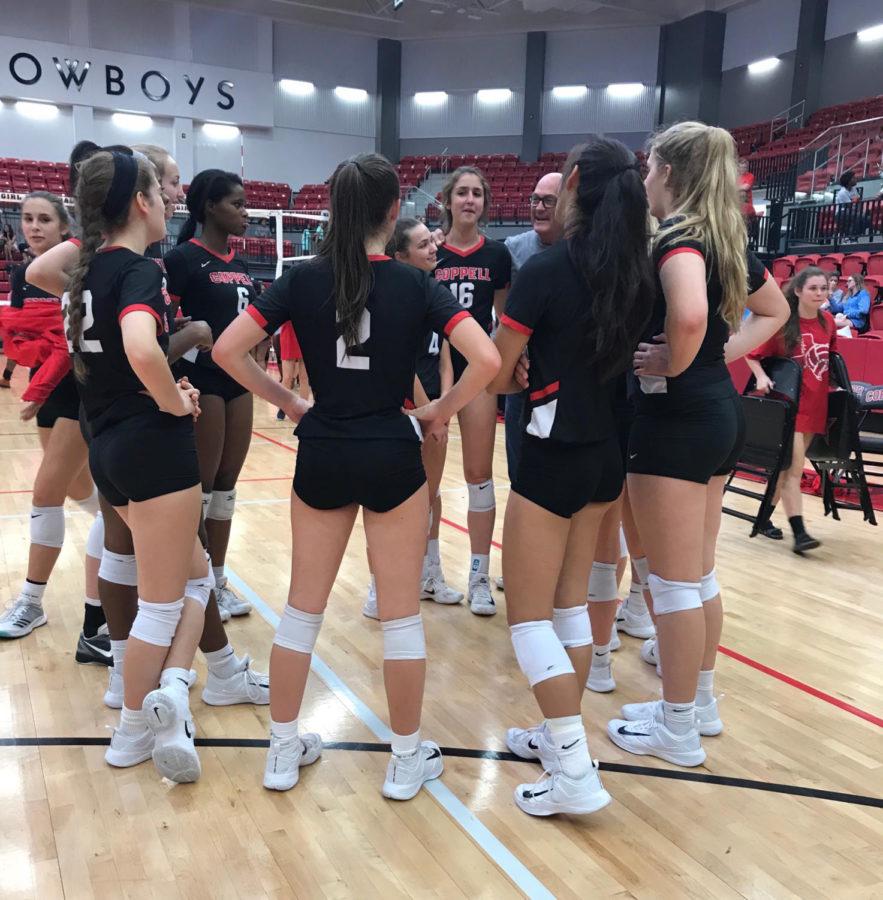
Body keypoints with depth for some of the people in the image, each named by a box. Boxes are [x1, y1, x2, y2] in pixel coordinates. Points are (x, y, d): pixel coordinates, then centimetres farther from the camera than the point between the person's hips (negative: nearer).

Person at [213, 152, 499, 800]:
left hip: (322, 456, 2)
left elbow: (227, 350, -6)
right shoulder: (415, 284, -7)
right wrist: (441, 412, -3)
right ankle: (408, 758, 23)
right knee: (401, 614, 10)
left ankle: (284, 751, 27)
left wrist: (288, 402, 3)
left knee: (303, 608, 15)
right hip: (392, 457, -2)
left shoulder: (304, 280, -2)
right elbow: (487, 361, -17)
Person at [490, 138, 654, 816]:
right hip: (606, 454, 7)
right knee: (570, 603, 18)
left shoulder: (546, 269, -15)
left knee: (529, 615, 4)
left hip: (554, 456, -7)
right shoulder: (636, 272, 3)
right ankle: (561, 736, 30)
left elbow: (494, 376, -9)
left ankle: (575, 773, 6)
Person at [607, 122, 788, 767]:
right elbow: (775, 311, 24)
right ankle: (700, 701, 33)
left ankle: (677, 728, 17)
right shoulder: (725, 236, 11)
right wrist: (722, 354, 11)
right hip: (720, 409, 9)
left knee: (673, 581, 3)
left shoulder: (676, 234, -16)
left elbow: (689, 314, -37)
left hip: (676, 416, -9)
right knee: (700, 573, 19)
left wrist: (672, 363, -18)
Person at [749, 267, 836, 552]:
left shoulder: (828, 322, 4)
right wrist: (761, 378, -19)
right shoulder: (781, 322, -11)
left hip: (816, 404, 6)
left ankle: (765, 516, 23)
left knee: (788, 466, 11)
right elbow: (753, 355, -4)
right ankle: (799, 531, -9)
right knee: (794, 468, -10)